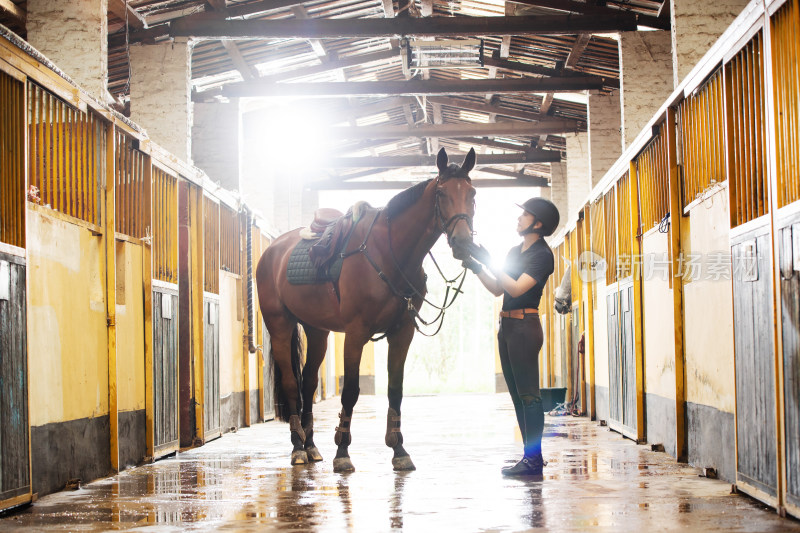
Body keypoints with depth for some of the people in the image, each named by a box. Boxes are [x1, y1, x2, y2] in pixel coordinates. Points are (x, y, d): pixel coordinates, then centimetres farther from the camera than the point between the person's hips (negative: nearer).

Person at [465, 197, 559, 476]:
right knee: (517, 394, 11)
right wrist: (476, 268, 6)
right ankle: (531, 455, 17)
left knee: (528, 394, -9)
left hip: (524, 325, -9)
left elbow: (516, 288, -18)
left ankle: (534, 461, -9)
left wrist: (488, 263, -18)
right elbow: (497, 289, 18)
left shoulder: (542, 255, -9)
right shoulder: (515, 252, 17)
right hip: (507, 325, 9)